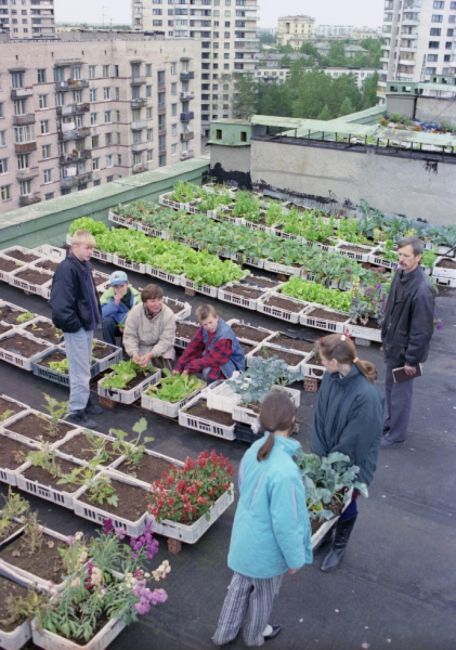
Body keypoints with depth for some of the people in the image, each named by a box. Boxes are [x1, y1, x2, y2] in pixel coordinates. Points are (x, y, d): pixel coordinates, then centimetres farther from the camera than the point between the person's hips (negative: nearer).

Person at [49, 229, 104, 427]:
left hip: (87, 324, 9)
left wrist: (94, 318, 11)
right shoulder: (66, 269, -21)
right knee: (80, 371, -2)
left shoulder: (84, 265, 8)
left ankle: (84, 401, 35)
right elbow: (61, 303, -25)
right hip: (76, 328, -9)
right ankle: (76, 411, 8)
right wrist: (73, 324, -19)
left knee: (84, 367, 21)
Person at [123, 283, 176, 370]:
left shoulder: (169, 314, -20)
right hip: (141, 347, 1)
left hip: (161, 348, 0)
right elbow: (129, 336, -11)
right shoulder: (135, 312, -16)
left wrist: (150, 355, -33)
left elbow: (166, 340, -20)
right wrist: (134, 353, -30)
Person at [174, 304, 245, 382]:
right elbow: (193, 347, -6)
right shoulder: (203, 329, -8)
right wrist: (178, 367, -12)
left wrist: (190, 368, -28)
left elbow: (212, 359, -33)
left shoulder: (224, 335, -31)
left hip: (233, 364, -8)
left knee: (208, 372, -35)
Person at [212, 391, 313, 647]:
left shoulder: (254, 451, -13)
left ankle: (225, 632, 50)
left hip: (245, 539, 6)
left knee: (240, 585, 29)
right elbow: (285, 523, -28)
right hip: (266, 548, -6)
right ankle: (254, 635, 50)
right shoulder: (284, 471, -38)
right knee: (263, 595, 24)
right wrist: (295, 558, -11)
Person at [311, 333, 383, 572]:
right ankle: (325, 534, 51)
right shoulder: (330, 377, -14)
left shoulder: (367, 395, -33)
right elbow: (319, 419, -5)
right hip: (328, 456, 5)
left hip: (352, 462, -5)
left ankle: (338, 547, 44)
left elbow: (356, 439, -24)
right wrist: (320, 454, -10)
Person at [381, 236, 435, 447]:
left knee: (400, 392, 8)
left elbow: (422, 330, -23)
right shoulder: (400, 275, -2)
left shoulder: (421, 290, -28)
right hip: (393, 344, 8)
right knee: (390, 387, 23)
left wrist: (412, 359, -18)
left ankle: (396, 433, 24)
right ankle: (390, 421, 42)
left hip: (405, 349, -8)